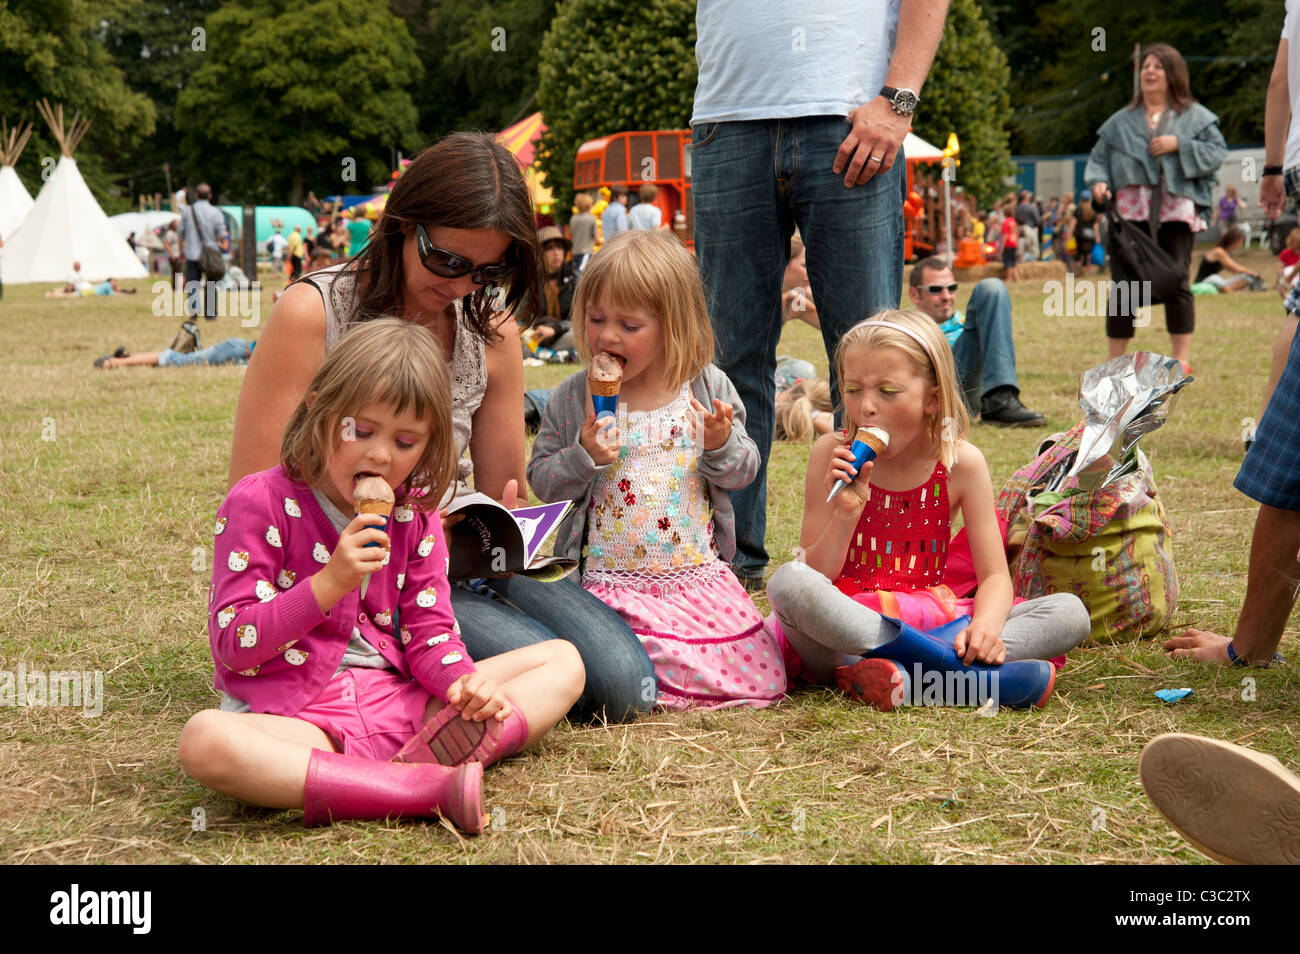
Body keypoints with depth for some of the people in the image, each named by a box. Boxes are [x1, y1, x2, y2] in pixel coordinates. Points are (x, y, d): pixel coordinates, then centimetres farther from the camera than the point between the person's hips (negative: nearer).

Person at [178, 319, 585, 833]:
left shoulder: (414, 516, 9)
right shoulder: (260, 503, -6)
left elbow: (430, 635, 8)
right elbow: (232, 646, -11)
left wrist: (465, 683, -16)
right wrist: (329, 583, -24)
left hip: (403, 704, 5)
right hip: (301, 719, -5)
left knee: (562, 661, 0)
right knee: (206, 738, -39)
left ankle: (442, 755, -29)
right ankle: (428, 790, -42)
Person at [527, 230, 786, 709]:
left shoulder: (708, 388, 2)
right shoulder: (572, 399, -1)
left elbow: (743, 471, 8)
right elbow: (541, 479, 3)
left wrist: (720, 445, -13)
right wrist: (583, 455, -16)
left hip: (700, 574, 3)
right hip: (610, 577, -2)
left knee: (760, 678, -4)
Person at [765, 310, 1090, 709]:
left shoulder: (961, 462, -2)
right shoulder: (832, 455, -3)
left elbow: (995, 576, -3)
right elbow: (815, 576, -5)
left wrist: (986, 624, -25)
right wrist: (846, 512, -22)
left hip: (931, 617, 2)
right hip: (847, 621, -2)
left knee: (1070, 613, -17)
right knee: (788, 582, -35)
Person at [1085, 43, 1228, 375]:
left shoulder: (1195, 117, 12)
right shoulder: (1121, 121, 19)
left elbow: (1217, 152, 2)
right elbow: (1098, 159, 17)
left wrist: (1179, 145, -9)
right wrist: (1098, 182, -4)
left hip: (1176, 211, -2)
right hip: (1131, 212, 2)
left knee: (1176, 284, -4)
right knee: (1124, 285, -1)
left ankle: (1182, 358, 3)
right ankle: (1114, 360, 6)